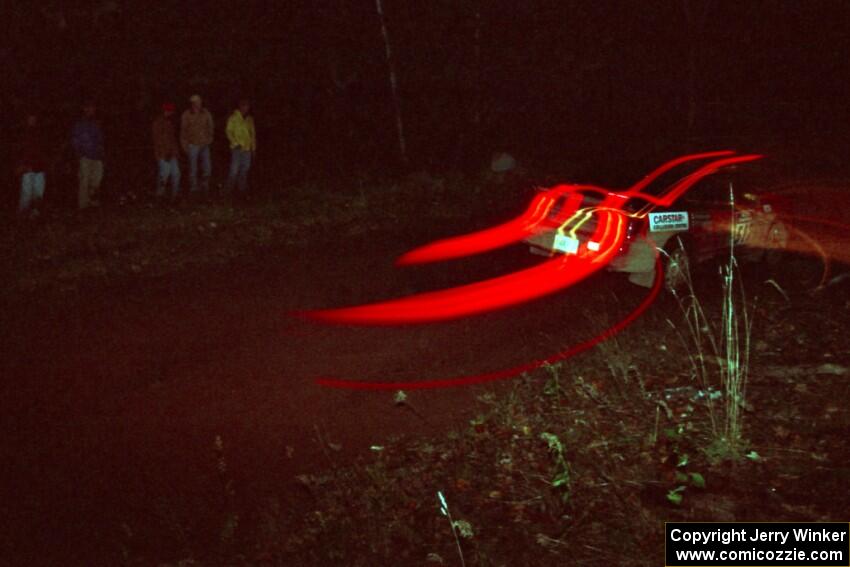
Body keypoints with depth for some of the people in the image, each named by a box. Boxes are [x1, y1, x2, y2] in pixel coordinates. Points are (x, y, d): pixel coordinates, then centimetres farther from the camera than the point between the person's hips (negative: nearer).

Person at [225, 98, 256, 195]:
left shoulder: (250, 119, 11)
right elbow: (228, 131, -6)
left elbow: (253, 133, 16)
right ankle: (229, 190, 2)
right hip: (237, 148, -5)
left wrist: (253, 147, 12)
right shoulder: (233, 118, -5)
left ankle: (242, 189, 18)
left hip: (247, 148, 5)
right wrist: (235, 143, -13)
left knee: (245, 169, 9)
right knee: (234, 169, -7)